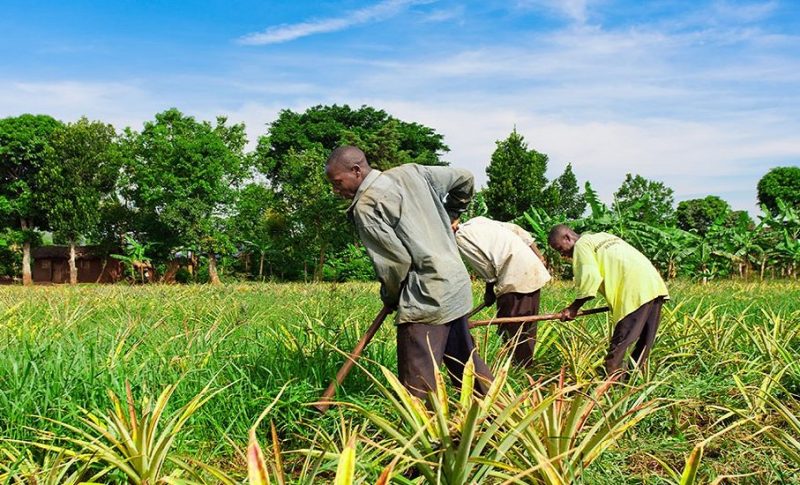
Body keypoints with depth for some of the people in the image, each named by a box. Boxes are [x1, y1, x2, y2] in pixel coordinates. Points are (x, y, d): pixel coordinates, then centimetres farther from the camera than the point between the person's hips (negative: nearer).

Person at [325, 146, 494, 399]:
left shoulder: (365, 207, -12)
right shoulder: (410, 172, 10)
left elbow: (396, 260, -15)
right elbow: (464, 180, 18)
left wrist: (390, 297, 4)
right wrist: (447, 218, 30)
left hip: (427, 299, -9)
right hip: (457, 285, 9)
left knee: (418, 384, -6)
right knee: (464, 358, 21)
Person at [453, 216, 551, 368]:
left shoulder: (460, 238, -5)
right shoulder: (477, 221, 19)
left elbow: (485, 264, -10)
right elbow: (517, 230, 18)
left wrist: (489, 291, 5)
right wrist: (538, 255, 21)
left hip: (515, 277, -9)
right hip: (533, 268, 9)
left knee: (510, 328, 1)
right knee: (527, 326, 17)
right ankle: (527, 364, 25)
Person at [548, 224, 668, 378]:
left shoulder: (582, 244, 1)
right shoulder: (601, 237, 28)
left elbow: (590, 276, -13)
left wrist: (574, 307, -8)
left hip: (635, 290, -9)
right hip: (654, 284, 9)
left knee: (620, 341, -6)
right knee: (645, 339, 12)